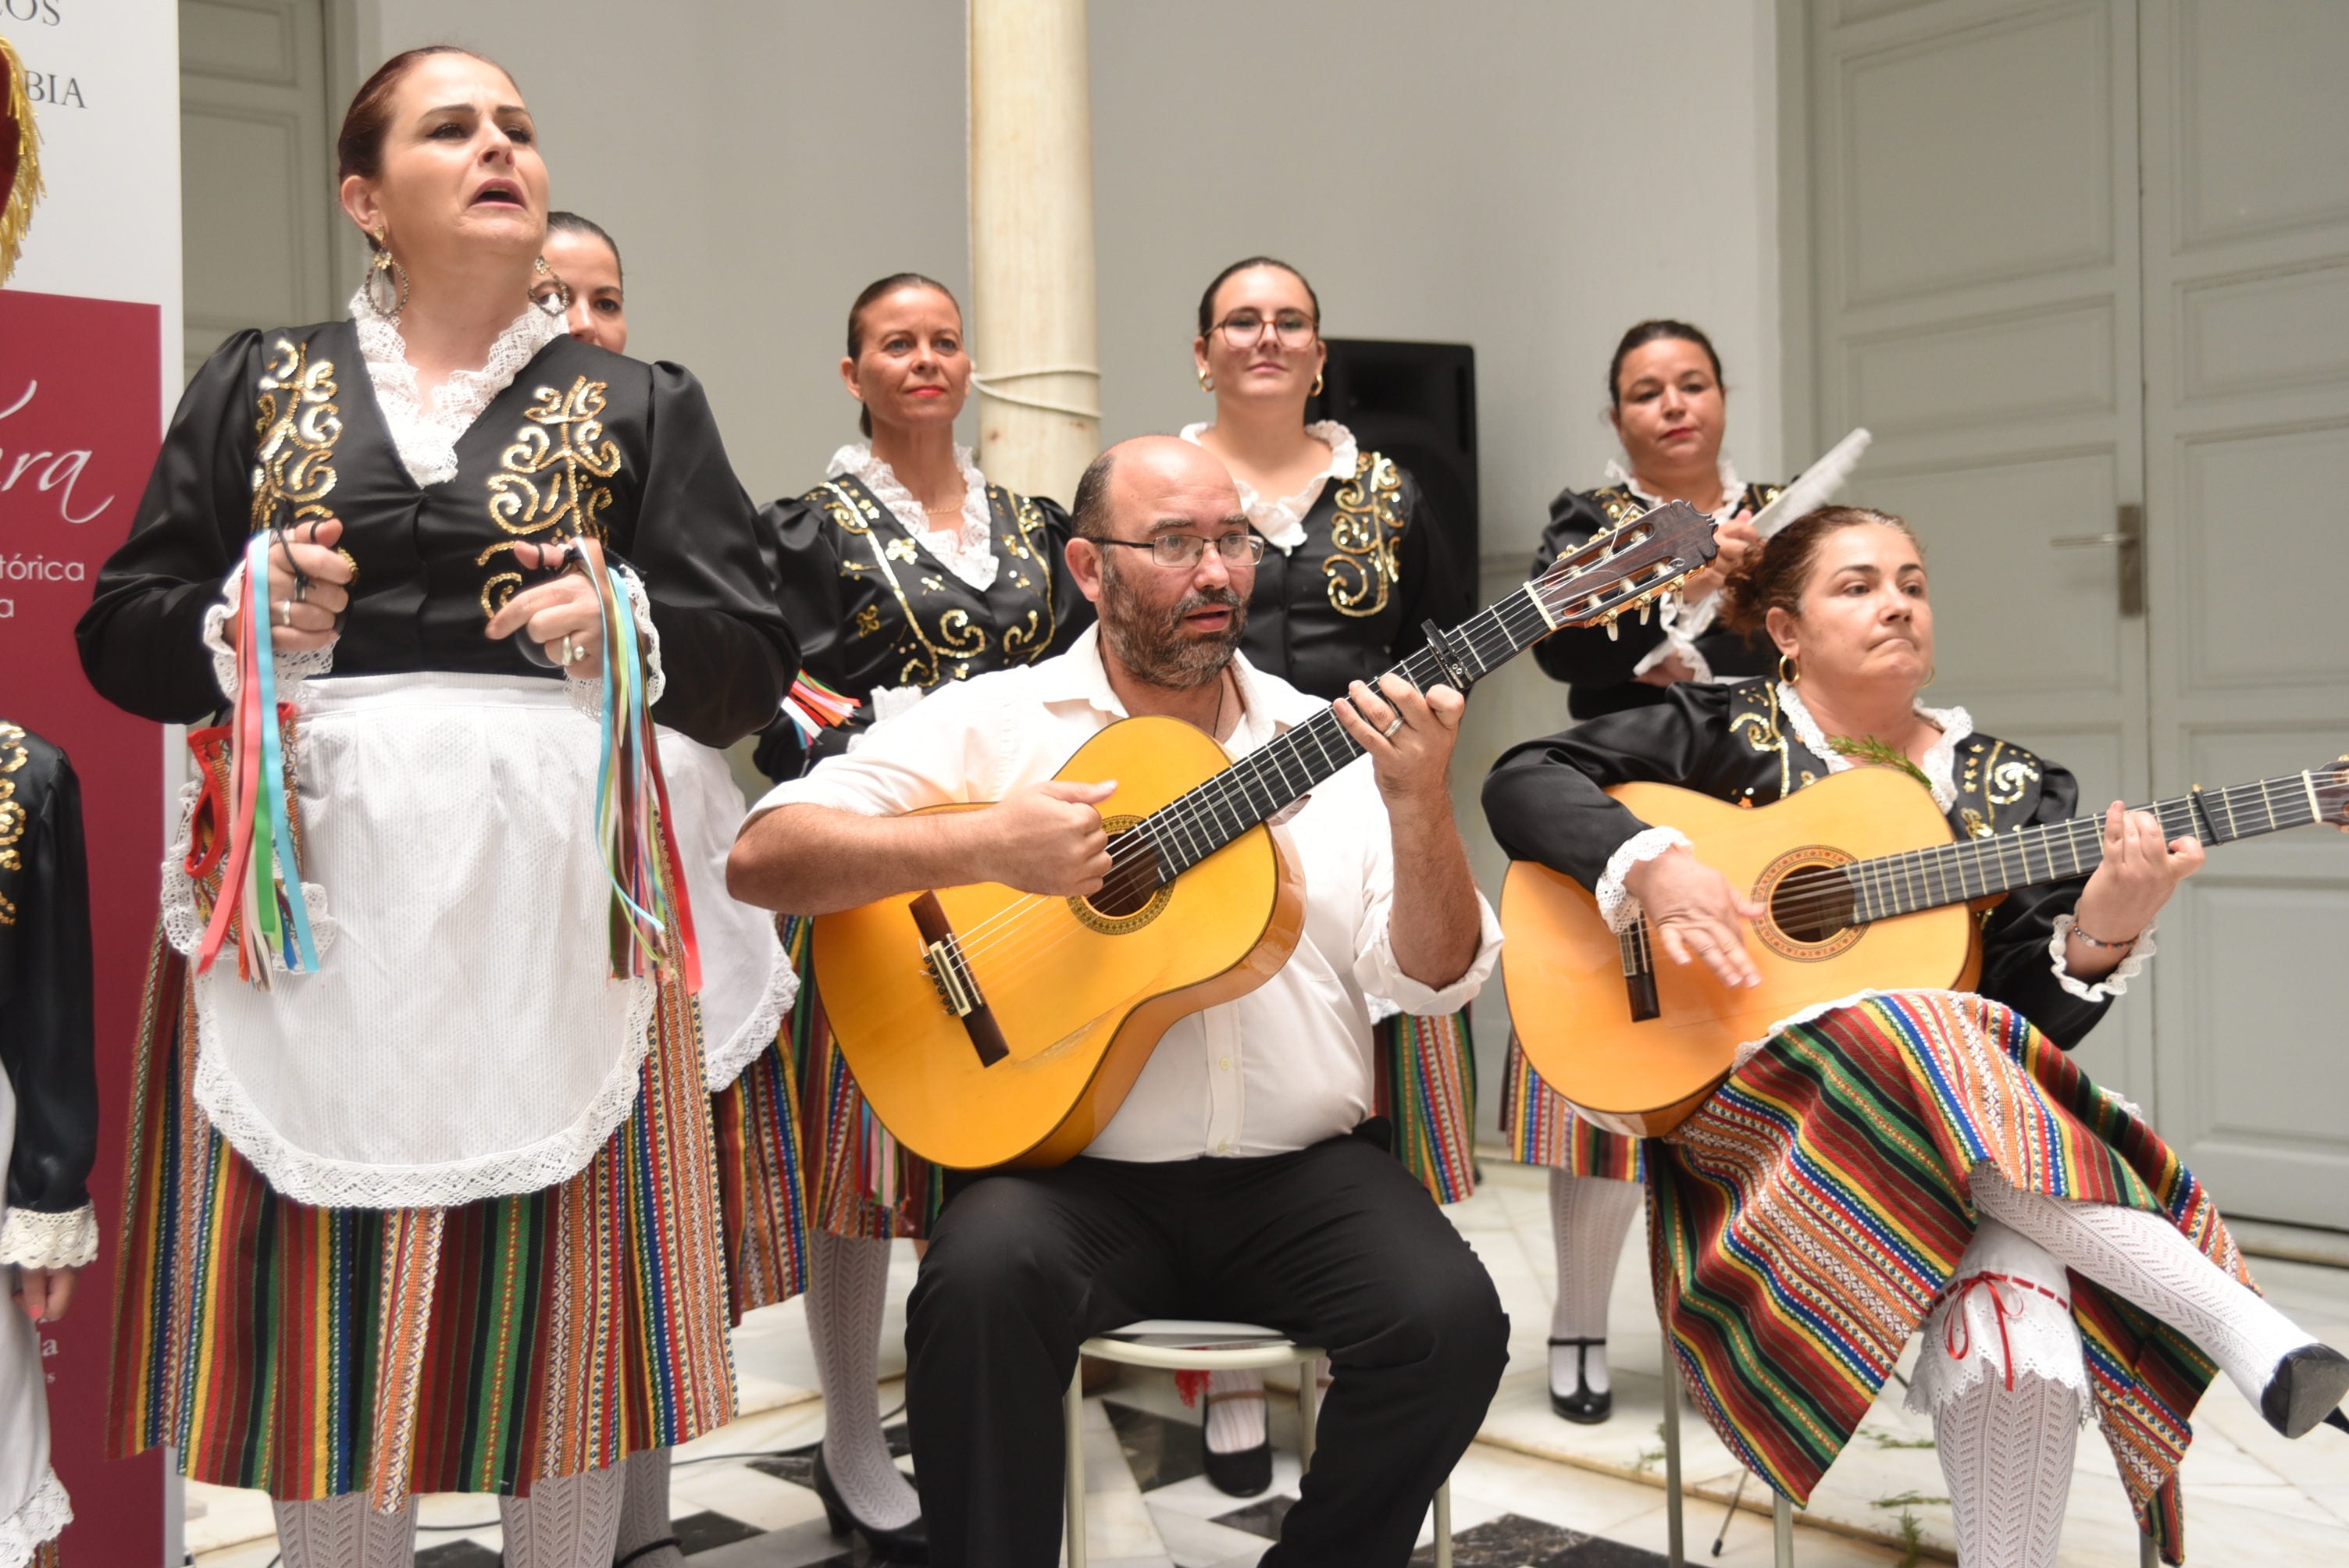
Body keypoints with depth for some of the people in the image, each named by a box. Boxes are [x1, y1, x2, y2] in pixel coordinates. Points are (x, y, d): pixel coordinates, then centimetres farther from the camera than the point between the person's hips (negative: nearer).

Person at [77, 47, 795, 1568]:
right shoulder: (261, 384, 13)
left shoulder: (641, 404, 11)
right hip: (313, 882, 1)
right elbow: (118, 637, 12)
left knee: (562, 1298, 4)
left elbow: (756, 666, 4)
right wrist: (241, 628, -7)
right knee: (323, 1291, 6)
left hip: (548, 885, 0)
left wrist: (621, 623, -14)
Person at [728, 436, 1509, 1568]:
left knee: (1451, 1319, -22)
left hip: (1298, 1175, 3)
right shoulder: (994, 723, 2)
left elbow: (1435, 979, 3)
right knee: (984, 1276, -32)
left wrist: (1419, 806, -15)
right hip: (1072, 1167, -2)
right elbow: (763, 858, -7)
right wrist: (983, 846, -20)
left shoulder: (1326, 740, 9)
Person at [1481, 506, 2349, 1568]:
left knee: (2014, 1314, -35)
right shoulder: (1723, 732, 9)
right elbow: (1523, 780, -1)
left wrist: (2100, 936, -15)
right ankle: (2227, 1316, -29)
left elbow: (2034, 1023, 7)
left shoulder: (2014, 793, 15)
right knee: (1926, 1042, -37)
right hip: (1746, 1095, -2)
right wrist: (1651, 864, -17)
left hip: (1986, 1125, 2)